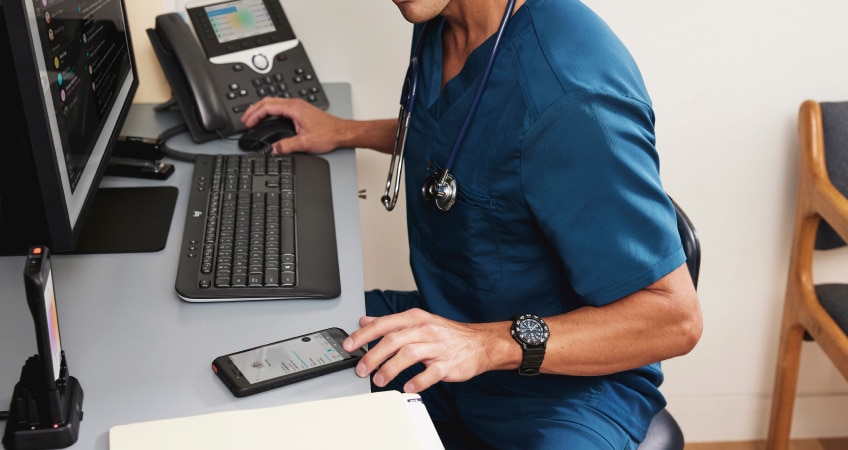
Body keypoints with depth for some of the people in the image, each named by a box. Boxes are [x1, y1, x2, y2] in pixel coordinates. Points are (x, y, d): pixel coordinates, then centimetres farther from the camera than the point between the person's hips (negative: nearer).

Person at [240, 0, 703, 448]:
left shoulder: (573, 99, -29)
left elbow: (674, 317, -24)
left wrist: (496, 345, -32)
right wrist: (347, 132, 16)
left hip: (565, 384, -8)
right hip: (446, 326, 9)